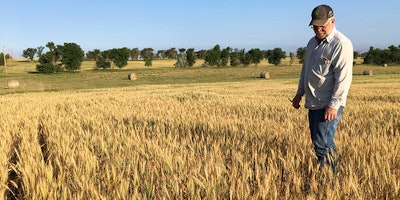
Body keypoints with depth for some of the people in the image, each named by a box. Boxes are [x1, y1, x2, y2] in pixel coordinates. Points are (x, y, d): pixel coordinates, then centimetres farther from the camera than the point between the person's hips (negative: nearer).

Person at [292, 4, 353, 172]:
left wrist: (334, 105, -22)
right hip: (313, 102, 8)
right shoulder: (313, 42, 13)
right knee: (317, 141, 13)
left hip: (329, 105, -8)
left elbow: (343, 78, -19)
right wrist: (299, 93, 23)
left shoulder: (341, 45, -13)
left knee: (322, 144, -9)